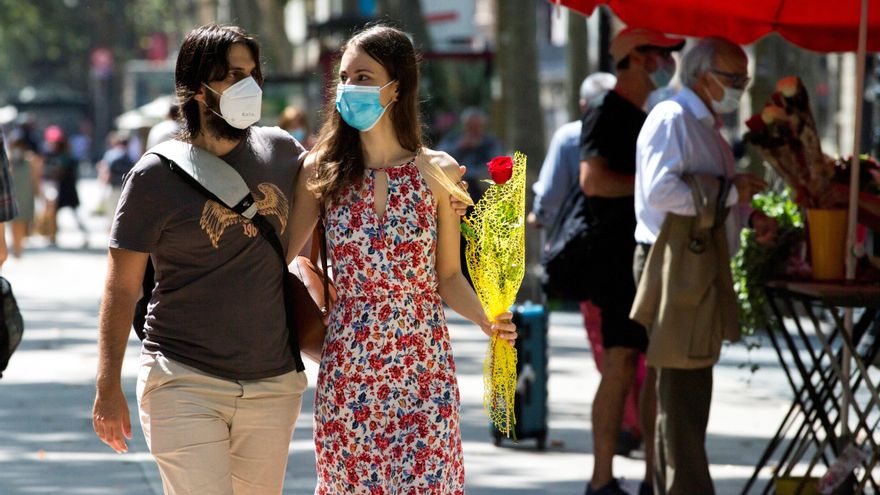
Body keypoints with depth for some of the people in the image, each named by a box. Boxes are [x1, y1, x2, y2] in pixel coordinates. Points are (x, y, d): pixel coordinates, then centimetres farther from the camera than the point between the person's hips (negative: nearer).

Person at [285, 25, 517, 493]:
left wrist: (486, 319, -11)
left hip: (423, 370, -1)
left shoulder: (438, 172, 1)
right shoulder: (322, 172, 3)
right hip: (347, 368, 1)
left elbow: (447, 277, 4)